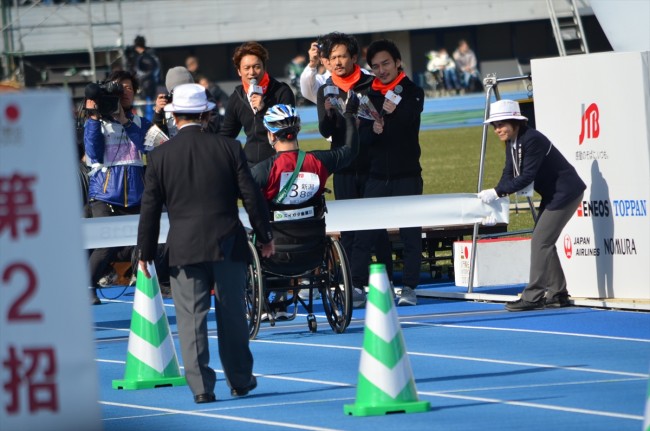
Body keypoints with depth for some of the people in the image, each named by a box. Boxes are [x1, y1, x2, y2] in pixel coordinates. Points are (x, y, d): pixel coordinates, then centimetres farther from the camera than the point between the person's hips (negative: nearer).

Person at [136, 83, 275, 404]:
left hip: (184, 247, -1)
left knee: (191, 317, 1)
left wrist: (145, 252, 10)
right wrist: (265, 236, 12)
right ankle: (240, 380, 21)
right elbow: (251, 196, 1)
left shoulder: (160, 156, -1)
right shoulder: (228, 148, 0)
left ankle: (201, 386, -5)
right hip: (228, 244, 1)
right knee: (232, 314, 12)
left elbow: (150, 208, 2)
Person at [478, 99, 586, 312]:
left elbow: (527, 176, -29)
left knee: (541, 242, -13)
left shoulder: (532, 140, -24)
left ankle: (533, 296, -13)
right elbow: (509, 174, 3)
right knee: (542, 242, 10)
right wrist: (495, 195, -14)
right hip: (551, 195, 10)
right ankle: (558, 294, 16)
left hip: (565, 193, -10)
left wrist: (497, 192, -30)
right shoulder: (512, 143, 4)